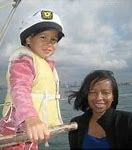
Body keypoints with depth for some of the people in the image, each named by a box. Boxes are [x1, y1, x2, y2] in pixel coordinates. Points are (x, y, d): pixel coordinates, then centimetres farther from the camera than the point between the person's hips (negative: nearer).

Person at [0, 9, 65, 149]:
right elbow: (20, 89, -36)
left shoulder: (48, 64, 14)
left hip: (31, 132, 9)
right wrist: (30, 118, -53)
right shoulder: (23, 59, -17)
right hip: (18, 130, -9)